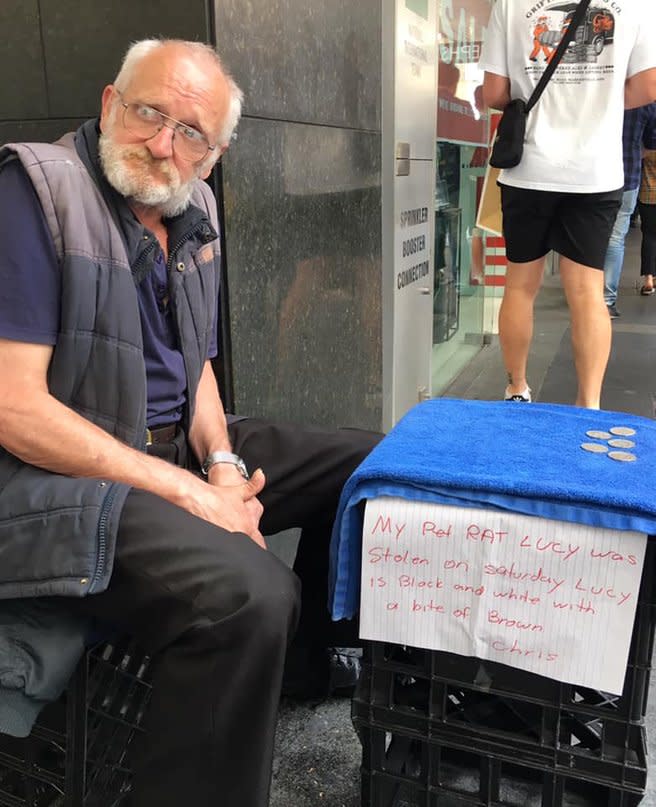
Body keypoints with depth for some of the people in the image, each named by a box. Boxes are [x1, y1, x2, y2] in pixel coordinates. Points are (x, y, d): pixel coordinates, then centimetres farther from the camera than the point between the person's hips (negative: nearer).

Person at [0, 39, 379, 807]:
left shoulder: (190, 211, 7)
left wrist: (223, 463, -6)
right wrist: (188, 492, -21)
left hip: (177, 446, 9)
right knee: (250, 594, -32)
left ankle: (314, 660, 30)